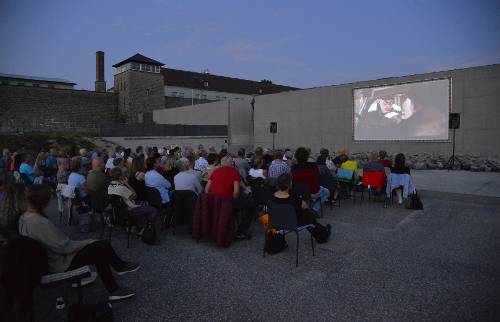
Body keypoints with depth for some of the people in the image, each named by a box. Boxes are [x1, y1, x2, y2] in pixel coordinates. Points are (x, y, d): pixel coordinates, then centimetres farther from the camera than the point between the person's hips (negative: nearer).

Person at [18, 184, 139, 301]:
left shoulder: (23, 218, -1)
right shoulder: (40, 223, -31)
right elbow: (65, 247, -26)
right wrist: (88, 242, -11)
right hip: (59, 265, -9)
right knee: (102, 247, -8)